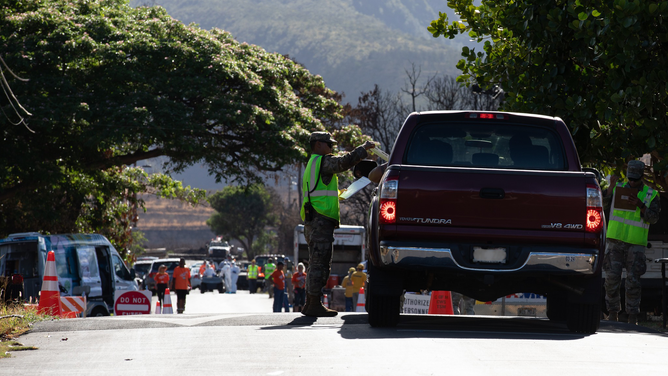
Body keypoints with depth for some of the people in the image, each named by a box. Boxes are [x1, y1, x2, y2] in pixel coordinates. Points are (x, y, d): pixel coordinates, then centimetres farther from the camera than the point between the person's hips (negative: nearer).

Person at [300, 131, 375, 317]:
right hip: (321, 220, -11)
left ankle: (310, 304, 15)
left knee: (317, 264, 13)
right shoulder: (322, 162, -7)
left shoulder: (312, 164, 26)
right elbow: (345, 161, -19)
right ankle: (314, 305, -12)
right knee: (319, 263, -10)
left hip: (314, 222, 11)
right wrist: (364, 148, -8)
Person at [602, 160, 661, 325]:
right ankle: (613, 313, 8)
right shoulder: (618, 188, 8)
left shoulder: (651, 195, 5)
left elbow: (653, 218, -6)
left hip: (635, 244, -1)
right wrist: (611, 187, -17)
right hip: (615, 241, 1)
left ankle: (633, 318, 2)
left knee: (633, 280, -5)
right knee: (612, 277, -4)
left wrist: (641, 205, -23)